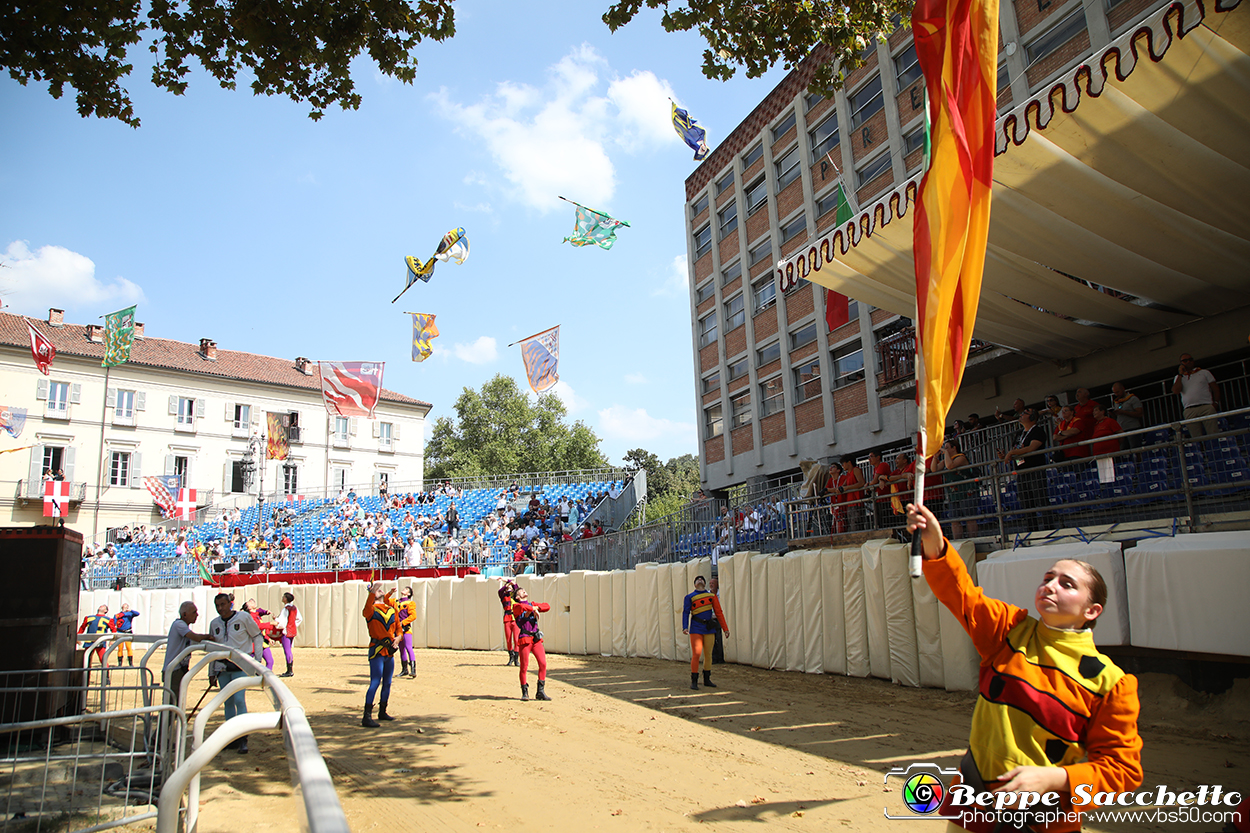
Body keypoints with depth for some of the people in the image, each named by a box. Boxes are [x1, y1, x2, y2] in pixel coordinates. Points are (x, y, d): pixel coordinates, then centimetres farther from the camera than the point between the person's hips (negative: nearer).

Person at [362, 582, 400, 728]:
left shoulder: (391, 608, 13)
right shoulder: (371, 610, -4)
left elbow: (398, 625, 19)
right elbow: (368, 607, -29)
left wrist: (398, 637, -1)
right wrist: (372, 591, -45)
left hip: (390, 650, 6)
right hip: (377, 650, -6)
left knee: (387, 683, 14)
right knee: (375, 682, -14)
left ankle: (382, 712, 28)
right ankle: (367, 717, -13)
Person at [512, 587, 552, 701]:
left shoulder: (532, 605, 22)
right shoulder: (516, 606, 5)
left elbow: (547, 606, 10)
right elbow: (521, 607, -20)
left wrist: (535, 608, -4)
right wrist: (533, 609, -9)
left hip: (536, 639, 4)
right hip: (524, 639, -4)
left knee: (543, 663, -6)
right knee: (524, 667, -3)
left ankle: (540, 692, 2)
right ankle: (525, 693, 11)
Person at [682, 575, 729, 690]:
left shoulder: (712, 596, 11)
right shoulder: (689, 597, 3)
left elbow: (719, 613, 11)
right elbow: (685, 612, -3)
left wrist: (725, 629, 8)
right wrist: (684, 627, -17)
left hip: (709, 629, 3)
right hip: (696, 629, -3)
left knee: (708, 655, 8)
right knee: (696, 654, -9)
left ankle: (707, 680, 21)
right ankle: (694, 682, -1)